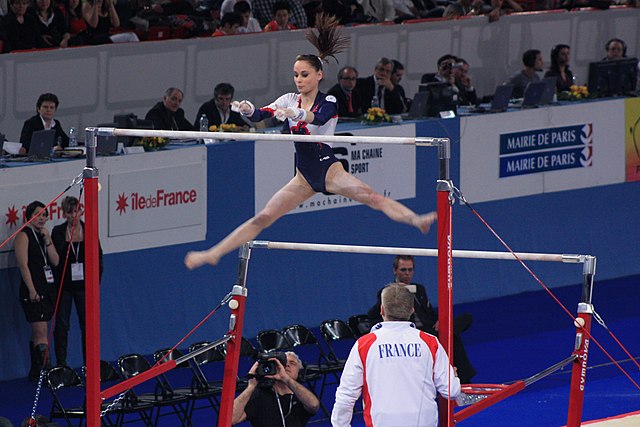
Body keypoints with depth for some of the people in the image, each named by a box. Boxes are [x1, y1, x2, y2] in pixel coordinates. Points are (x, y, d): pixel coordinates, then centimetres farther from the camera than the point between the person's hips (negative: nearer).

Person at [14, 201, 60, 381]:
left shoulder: (44, 235, 16)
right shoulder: (24, 235, -6)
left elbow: (55, 261, 8)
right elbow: (23, 265, -13)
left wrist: (47, 241, -4)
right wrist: (32, 290, -19)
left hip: (47, 290, 8)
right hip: (33, 292, -8)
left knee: (37, 333, 12)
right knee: (41, 332, -14)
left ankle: (35, 372, 16)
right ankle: (46, 369, -19)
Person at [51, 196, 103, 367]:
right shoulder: (58, 232, -2)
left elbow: (98, 256, 7)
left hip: (84, 284, 1)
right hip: (64, 285, -1)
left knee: (87, 324, 4)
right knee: (62, 325, 2)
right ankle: (61, 364, 8)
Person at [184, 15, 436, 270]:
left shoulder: (328, 103, -10)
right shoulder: (289, 100, 5)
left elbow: (319, 118, -34)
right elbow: (260, 115, -8)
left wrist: (296, 114, -54)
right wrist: (248, 111, -33)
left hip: (328, 170, -4)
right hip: (304, 177, 4)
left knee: (371, 197, -28)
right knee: (263, 218, 2)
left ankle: (416, 221, -40)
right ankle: (213, 254, 5)